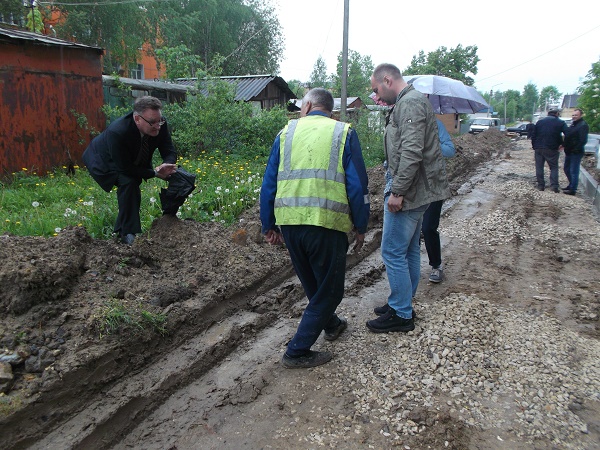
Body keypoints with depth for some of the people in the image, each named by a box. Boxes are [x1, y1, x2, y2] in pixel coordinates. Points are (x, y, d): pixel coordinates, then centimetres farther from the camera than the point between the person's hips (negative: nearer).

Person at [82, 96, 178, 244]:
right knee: (128, 182, -27)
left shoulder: (160, 124, -27)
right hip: (104, 161, -7)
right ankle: (128, 233, -17)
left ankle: (120, 229, 24)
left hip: (133, 159, 7)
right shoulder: (117, 133, -42)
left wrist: (166, 166, -41)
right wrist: (155, 173, -34)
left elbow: (170, 152, -18)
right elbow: (125, 169, -35)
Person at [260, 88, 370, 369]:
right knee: (329, 289, 12)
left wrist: (269, 226, 18)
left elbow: (269, 184, 10)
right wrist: (360, 227, 8)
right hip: (327, 224, -4)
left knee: (312, 283, 25)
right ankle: (297, 352, 13)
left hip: (288, 222, 4)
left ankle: (331, 324, 48)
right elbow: (358, 185, -2)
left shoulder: (287, 132, 12)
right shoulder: (344, 133, 5)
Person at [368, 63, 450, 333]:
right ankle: (403, 304, 29)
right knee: (409, 250, 16)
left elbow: (411, 152, -26)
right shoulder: (409, 101, 19)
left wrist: (397, 191, -24)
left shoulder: (410, 102, -15)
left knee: (393, 252, -4)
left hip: (408, 192, -11)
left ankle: (401, 315, 7)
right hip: (416, 191, 11)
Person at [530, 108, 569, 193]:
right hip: (552, 149, -2)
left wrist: (534, 146, 13)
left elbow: (533, 135, 8)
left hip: (539, 148, 2)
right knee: (554, 167, 6)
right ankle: (554, 186, -4)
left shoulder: (540, 122, 10)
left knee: (539, 167, 10)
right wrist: (563, 144, 3)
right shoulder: (560, 123, 1)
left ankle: (540, 185, 10)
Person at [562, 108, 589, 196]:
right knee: (566, 169, 18)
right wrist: (565, 146, 10)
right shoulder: (573, 124, 14)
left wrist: (575, 149, -18)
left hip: (576, 153, -10)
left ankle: (573, 190, 1)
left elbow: (583, 141, -21)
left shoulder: (583, 125, -15)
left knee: (574, 171, -5)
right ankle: (571, 185, 32)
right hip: (569, 152, 10)